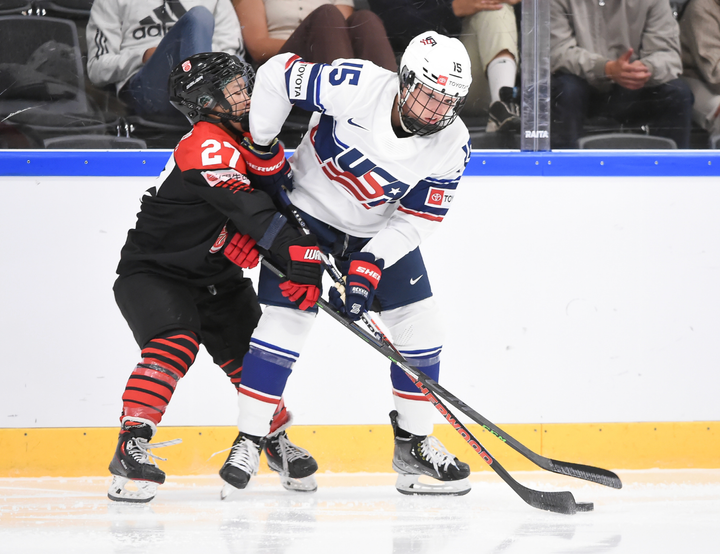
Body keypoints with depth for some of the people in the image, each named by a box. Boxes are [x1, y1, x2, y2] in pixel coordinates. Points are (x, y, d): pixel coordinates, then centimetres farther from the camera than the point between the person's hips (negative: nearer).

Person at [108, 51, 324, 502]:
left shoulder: (243, 140, 5)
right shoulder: (207, 147, -25)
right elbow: (252, 213, -34)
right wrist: (300, 254, -40)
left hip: (217, 278, 9)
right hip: (154, 273, -9)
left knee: (251, 354, 8)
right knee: (175, 343, -30)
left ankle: (276, 437, 31)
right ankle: (132, 445, -29)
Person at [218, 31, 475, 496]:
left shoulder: (452, 145, -19)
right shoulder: (357, 86, -30)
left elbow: (419, 218, -13)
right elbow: (277, 74, -20)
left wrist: (371, 264, -25)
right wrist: (259, 148, -15)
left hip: (383, 231, 4)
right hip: (307, 212, -4)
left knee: (420, 324, -2)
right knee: (284, 319, -13)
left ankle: (414, 444, 11)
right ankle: (249, 440, -1)